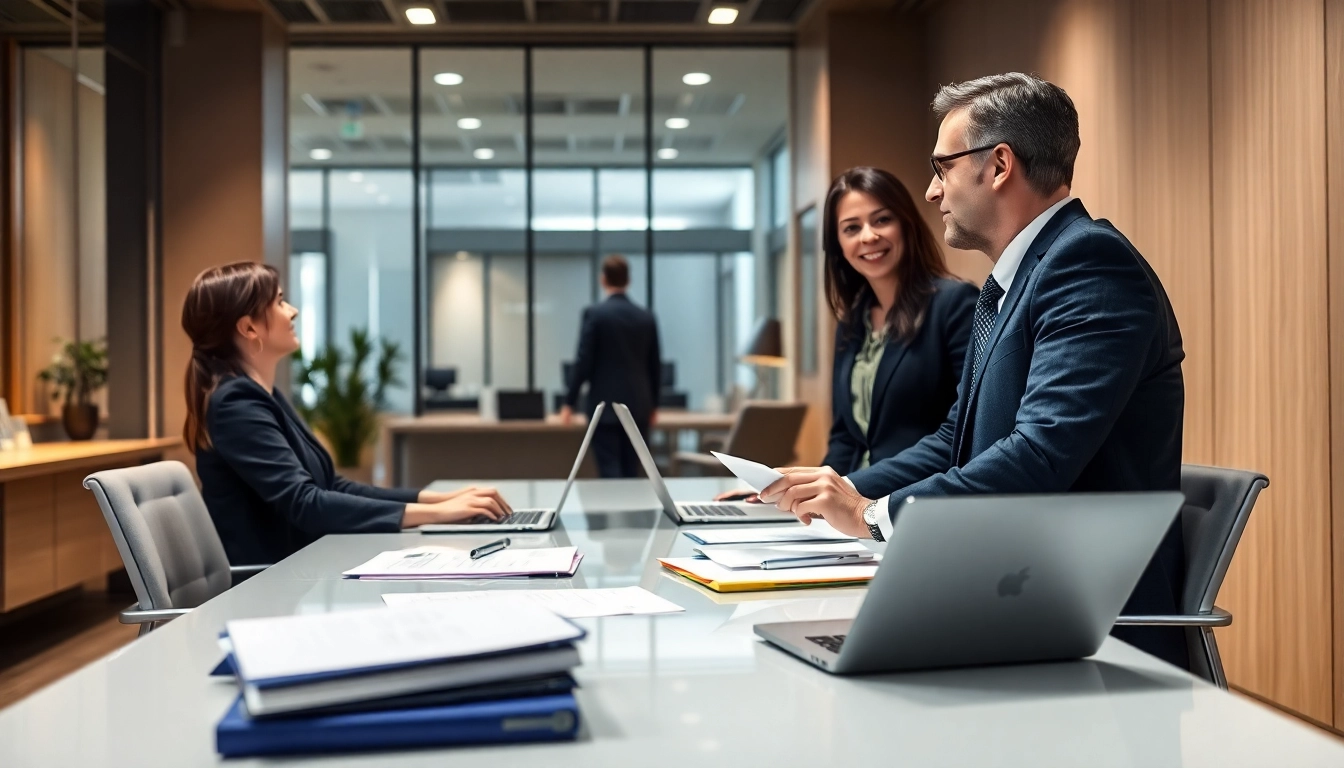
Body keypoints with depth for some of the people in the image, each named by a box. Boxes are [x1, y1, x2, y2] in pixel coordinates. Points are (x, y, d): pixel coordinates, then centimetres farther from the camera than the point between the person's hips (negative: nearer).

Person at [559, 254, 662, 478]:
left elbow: (583, 360, -9)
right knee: (631, 471, 10)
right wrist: (653, 403, 21)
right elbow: (655, 364, 10)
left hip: (605, 405, -4)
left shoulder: (595, 313, -7)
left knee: (610, 471, -4)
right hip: (638, 406, 4)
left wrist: (569, 402, -2)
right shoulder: (647, 317, 5)